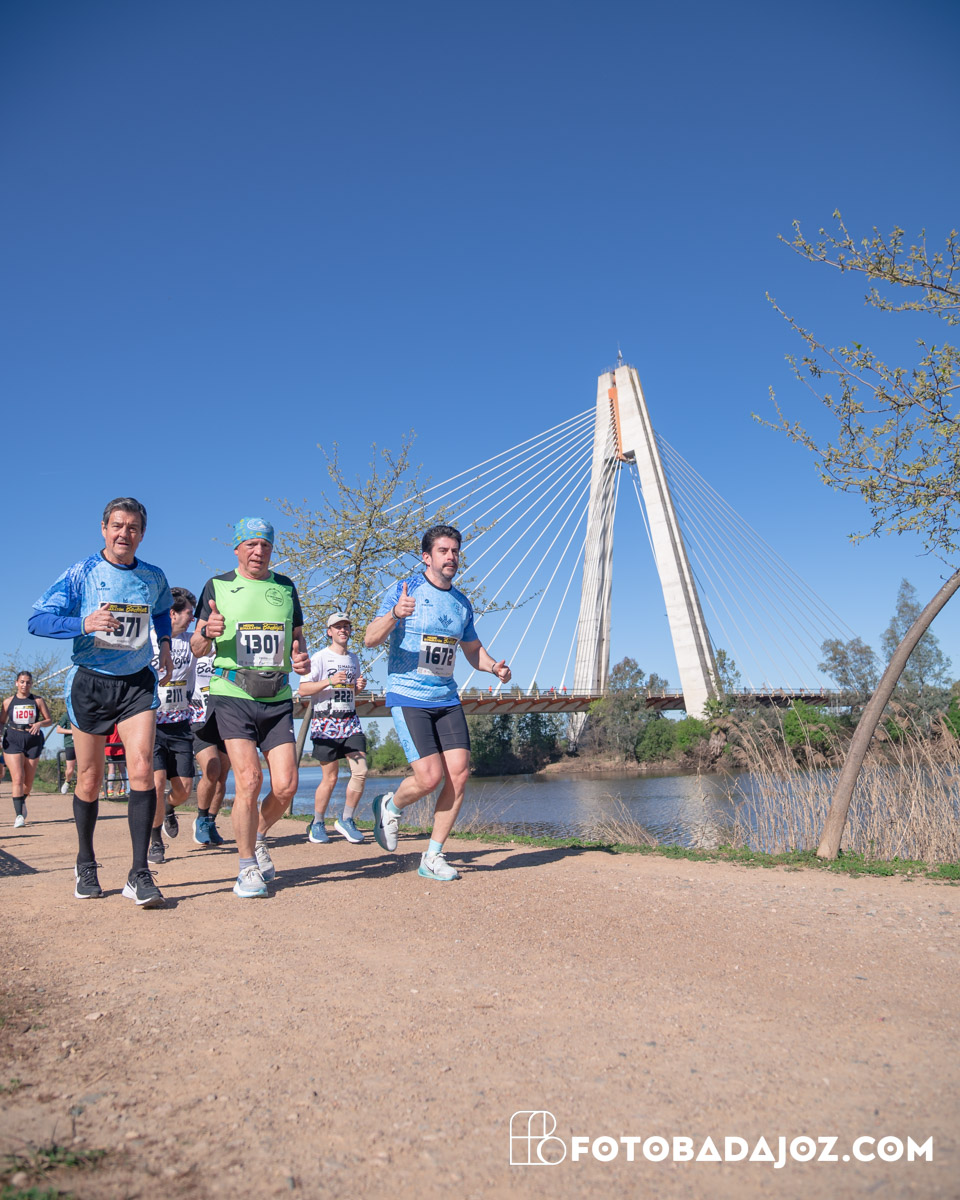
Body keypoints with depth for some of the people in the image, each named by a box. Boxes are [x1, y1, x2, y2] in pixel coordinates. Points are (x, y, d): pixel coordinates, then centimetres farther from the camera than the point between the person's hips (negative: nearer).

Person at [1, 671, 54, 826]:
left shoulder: (38, 701, 6)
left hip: (33, 740, 1)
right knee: (18, 778, -15)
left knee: (28, 780, 7)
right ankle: (19, 815, -14)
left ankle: (22, 802, 38)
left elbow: (49, 720, 6)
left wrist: (39, 723, -15)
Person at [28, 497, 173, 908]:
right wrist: (83, 623, -27)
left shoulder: (154, 578, 4)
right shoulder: (81, 573, -5)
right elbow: (36, 620, -11)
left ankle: (139, 875, -10)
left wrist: (164, 644, 13)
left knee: (142, 768, -15)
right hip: (90, 682, -1)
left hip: (138, 682, 1)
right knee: (89, 781, 7)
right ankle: (86, 865, 29)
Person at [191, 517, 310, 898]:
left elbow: (298, 638, 20)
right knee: (249, 780, -14)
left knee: (286, 786, -4)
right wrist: (206, 632, -17)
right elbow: (197, 649, 6)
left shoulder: (285, 587, 14)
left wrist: (302, 657, -3)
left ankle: (258, 836, 27)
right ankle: (248, 867, 5)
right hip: (232, 695, -3)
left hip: (277, 699, 3)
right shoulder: (217, 586, 6)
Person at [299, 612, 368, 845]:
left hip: (350, 721, 5)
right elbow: (303, 689, -10)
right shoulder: (320, 657, -3)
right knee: (330, 778, -2)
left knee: (360, 771, -7)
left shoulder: (353, 659, 15)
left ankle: (346, 821, 9)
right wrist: (330, 681, -22)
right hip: (326, 722, -5)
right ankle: (317, 823, 17)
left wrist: (359, 686, 3)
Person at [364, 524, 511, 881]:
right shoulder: (405, 590, -5)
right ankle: (389, 806, 19)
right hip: (408, 697, -5)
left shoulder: (462, 603, 13)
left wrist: (494, 666, 1)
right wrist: (395, 614, -34)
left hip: (447, 699, 6)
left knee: (459, 774, -5)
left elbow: (473, 650, 23)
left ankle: (432, 857, 10)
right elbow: (370, 639, -14)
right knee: (430, 777, -15)